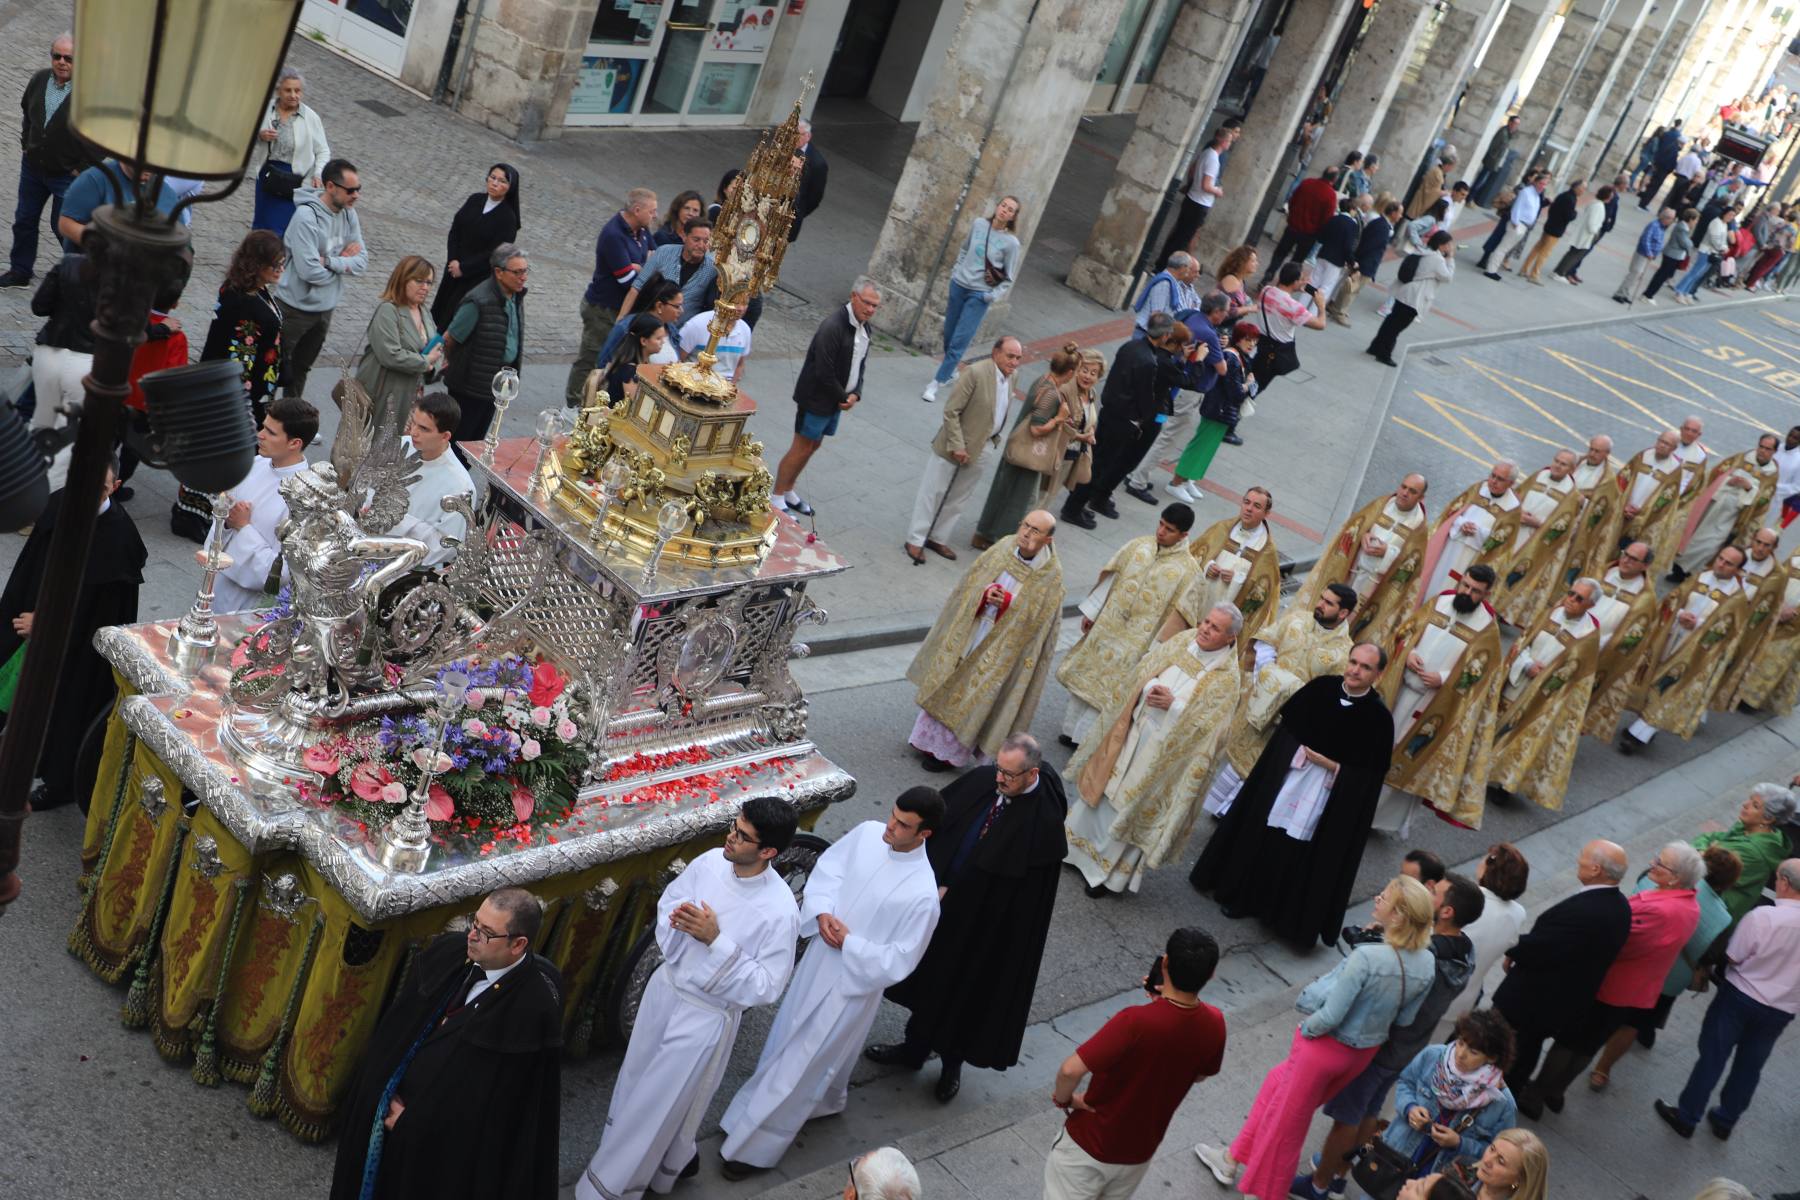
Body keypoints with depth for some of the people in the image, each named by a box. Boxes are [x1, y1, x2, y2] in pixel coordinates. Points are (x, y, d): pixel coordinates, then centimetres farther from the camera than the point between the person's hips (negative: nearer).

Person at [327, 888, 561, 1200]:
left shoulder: (534, 1008, -28)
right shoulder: (448, 951, -12)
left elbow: (496, 1096, -21)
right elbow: (395, 1030, 1)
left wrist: (417, 1118, -14)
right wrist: (386, 1093, -2)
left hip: (448, 1138, -5)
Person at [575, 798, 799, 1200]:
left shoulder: (780, 911, -28)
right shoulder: (710, 862, -12)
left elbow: (765, 987, -24)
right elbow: (668, 900, 6)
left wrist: (716, 940, -32)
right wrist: (678, 920, -18)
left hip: (706, 1015, -6)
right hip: (666, 986, 6)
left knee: (660, 1102, 10)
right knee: (637, 1082, 24)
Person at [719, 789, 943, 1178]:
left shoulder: (922, 894, -30)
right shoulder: (868, 833, -13)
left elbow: (898, 962, -22)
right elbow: (827, 868, 2)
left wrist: (849, 943, -22)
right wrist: (822, 911, -14)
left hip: (853, 980, -7)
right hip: (819, 957, 7)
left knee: (803, 1061, 7)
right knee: (789, 1038, 27)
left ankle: (756, 1146, 25)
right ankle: (823, 1101, 56)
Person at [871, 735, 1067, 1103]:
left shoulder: (1043, 822, -28)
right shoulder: (981, 781, -13)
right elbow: (937, 830, -2)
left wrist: (950, 893, -19)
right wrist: (933, 882, -12)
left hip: (985, 927, -5)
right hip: (940, 901, 5)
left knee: (966, 992, 15)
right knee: (928, 978, 23)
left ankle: (953, 1062, 40)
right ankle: (914, 1048, 46)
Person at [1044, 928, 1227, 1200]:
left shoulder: (1136, 1022, -33)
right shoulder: (1214, 1025, -16)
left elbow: (1071, 1070, -35)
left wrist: (1063, 1098, -12)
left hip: (1090, 1146, -5)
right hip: (1140, 1153, 5)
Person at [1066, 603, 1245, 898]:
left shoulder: (1227, 678, -14)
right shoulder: (1179, 644, -1)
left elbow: (1208, 725, -18)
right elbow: (1140, 675, 6)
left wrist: (1173, 705, -25)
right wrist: (1149, 689, -14)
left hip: (1162, 750, -4)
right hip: (1132, 731, 5)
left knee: (1132, 809, 8)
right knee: (1104, 786, 16)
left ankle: (1111, 873, 26)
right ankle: (1078, 842, 37)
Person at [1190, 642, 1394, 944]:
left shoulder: (1379, 718, -12)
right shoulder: (1321, 687, -3)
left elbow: (1372, 772, -12)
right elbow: (1286, 722, 6)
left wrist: (1331, 765, -18)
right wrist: (1297, 751, -10)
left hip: (1332, 798, -3)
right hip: (1284, 777, 3)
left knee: (1299, 855, 4)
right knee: (1261, 837, 13)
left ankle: (1289, 917, 24)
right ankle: (1243, 896, 32)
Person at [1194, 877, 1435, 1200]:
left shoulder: (1367, 957, -33)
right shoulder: (1426, 963, -14)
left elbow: (1330, 1016, -27)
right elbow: (1404, 1019, -1)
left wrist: (1306, 1029, -9)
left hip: (1327, 1047, -7)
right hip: (1365, 1053, 7)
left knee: (1286, 1115, 17)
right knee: (1280, 1085, 27)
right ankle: (1235, 1158, 41)